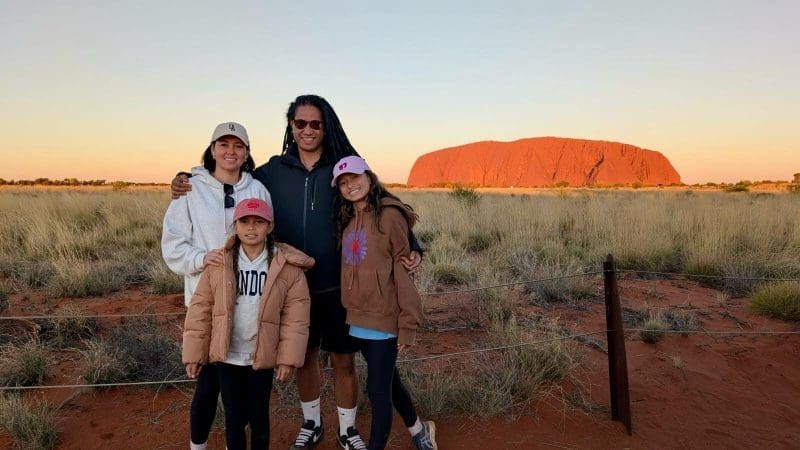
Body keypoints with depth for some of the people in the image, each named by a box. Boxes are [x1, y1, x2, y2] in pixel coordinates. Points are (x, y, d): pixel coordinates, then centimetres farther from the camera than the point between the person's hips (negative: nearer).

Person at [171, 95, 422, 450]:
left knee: (343, 361, 9)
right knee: (304, 358, 17)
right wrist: (188, 181, -5)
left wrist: (410, 246, -18)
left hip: (339, 286, -2)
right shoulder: (274, 171, 1)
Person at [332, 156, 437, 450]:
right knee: (387, 381, 22)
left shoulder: (389, 215, -12)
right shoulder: (347, 219, 10)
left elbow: (404, 271, -14)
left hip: (384, 318, -7)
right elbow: (347, 269, 13)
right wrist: (348, 309, 6)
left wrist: (408, 323, -16)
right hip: (357, 317, 7)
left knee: (377, 389, 1)